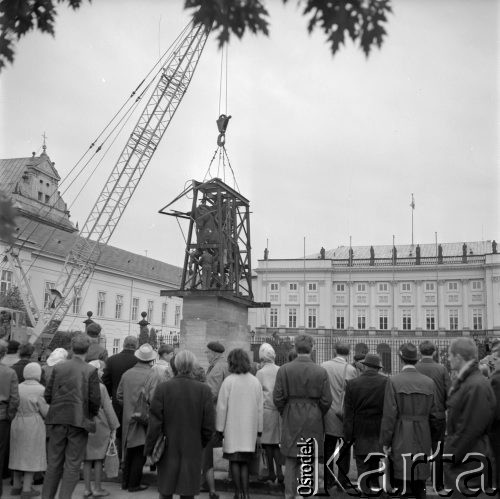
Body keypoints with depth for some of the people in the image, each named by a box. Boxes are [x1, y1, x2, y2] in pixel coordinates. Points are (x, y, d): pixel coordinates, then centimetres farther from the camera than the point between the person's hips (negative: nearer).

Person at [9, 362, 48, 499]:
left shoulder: (18, 387, 3)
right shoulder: (40, 389, -13)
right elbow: (46, 412, -12)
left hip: (17, 424, 6)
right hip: (33, 425, -6)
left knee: (19, 454, 16)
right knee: (32, 456, 3)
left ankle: (16, 486, 24)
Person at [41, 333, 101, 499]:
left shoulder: (58, 368, 0)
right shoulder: (91, 371, -8)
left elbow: (48, 395, 2)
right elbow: (95, 399, -9)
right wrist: (92, 414, 9)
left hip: (57, 419, 3)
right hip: (79, 421, -3)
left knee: (54, 463, 15)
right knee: (73, 465, 5)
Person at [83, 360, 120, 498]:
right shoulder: (101, 387, -12)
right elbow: (108, 409, -8)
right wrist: (113, 427, 0)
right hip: (99, 426, -4)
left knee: (87, 459, 11)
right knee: (98, 458, 6)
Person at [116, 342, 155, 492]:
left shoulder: (127, 374, 1)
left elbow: (119, 395, 8)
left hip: (128, 419, 6)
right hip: (144, 418, -5)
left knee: (129, 451, 19)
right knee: (140, 453, 5)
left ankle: (125, 481, 26)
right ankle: (134, 484, 9)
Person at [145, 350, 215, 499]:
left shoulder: (162, 388, -11)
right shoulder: (204, 390, -9)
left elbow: (155, 424, -8)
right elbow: (209, 425, -3)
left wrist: (150, 449, 3)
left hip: (168, 450, 0)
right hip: (193, 450, 0)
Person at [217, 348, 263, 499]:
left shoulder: (228, 381, -11)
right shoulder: (256, 382, 1)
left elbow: (222, 407, -8)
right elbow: (260, 408, 5)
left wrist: (219, 428, 1)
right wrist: (259, 430, 13)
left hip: (232, 428, -3)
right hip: (249, 430, 3)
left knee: (234, 461, 7)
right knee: (245, 462, 12)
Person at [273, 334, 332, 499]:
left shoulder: (284, 369, -6)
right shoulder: (321, 371, -6)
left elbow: (277, 398, -5)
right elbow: (326, 401, -5)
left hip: (290, 421, 0)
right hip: (313, 423, 0)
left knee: (290, 462, 10)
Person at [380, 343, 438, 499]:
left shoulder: (393, 381, -10)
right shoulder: (429, 382, 2)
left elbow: (389, 415, -11)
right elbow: (434, 414, 6)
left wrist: (385, 442, -3)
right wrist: (432, 441, 18)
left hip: (401, 441, -4)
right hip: (423, 440, 4)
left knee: (400, 486, 3)